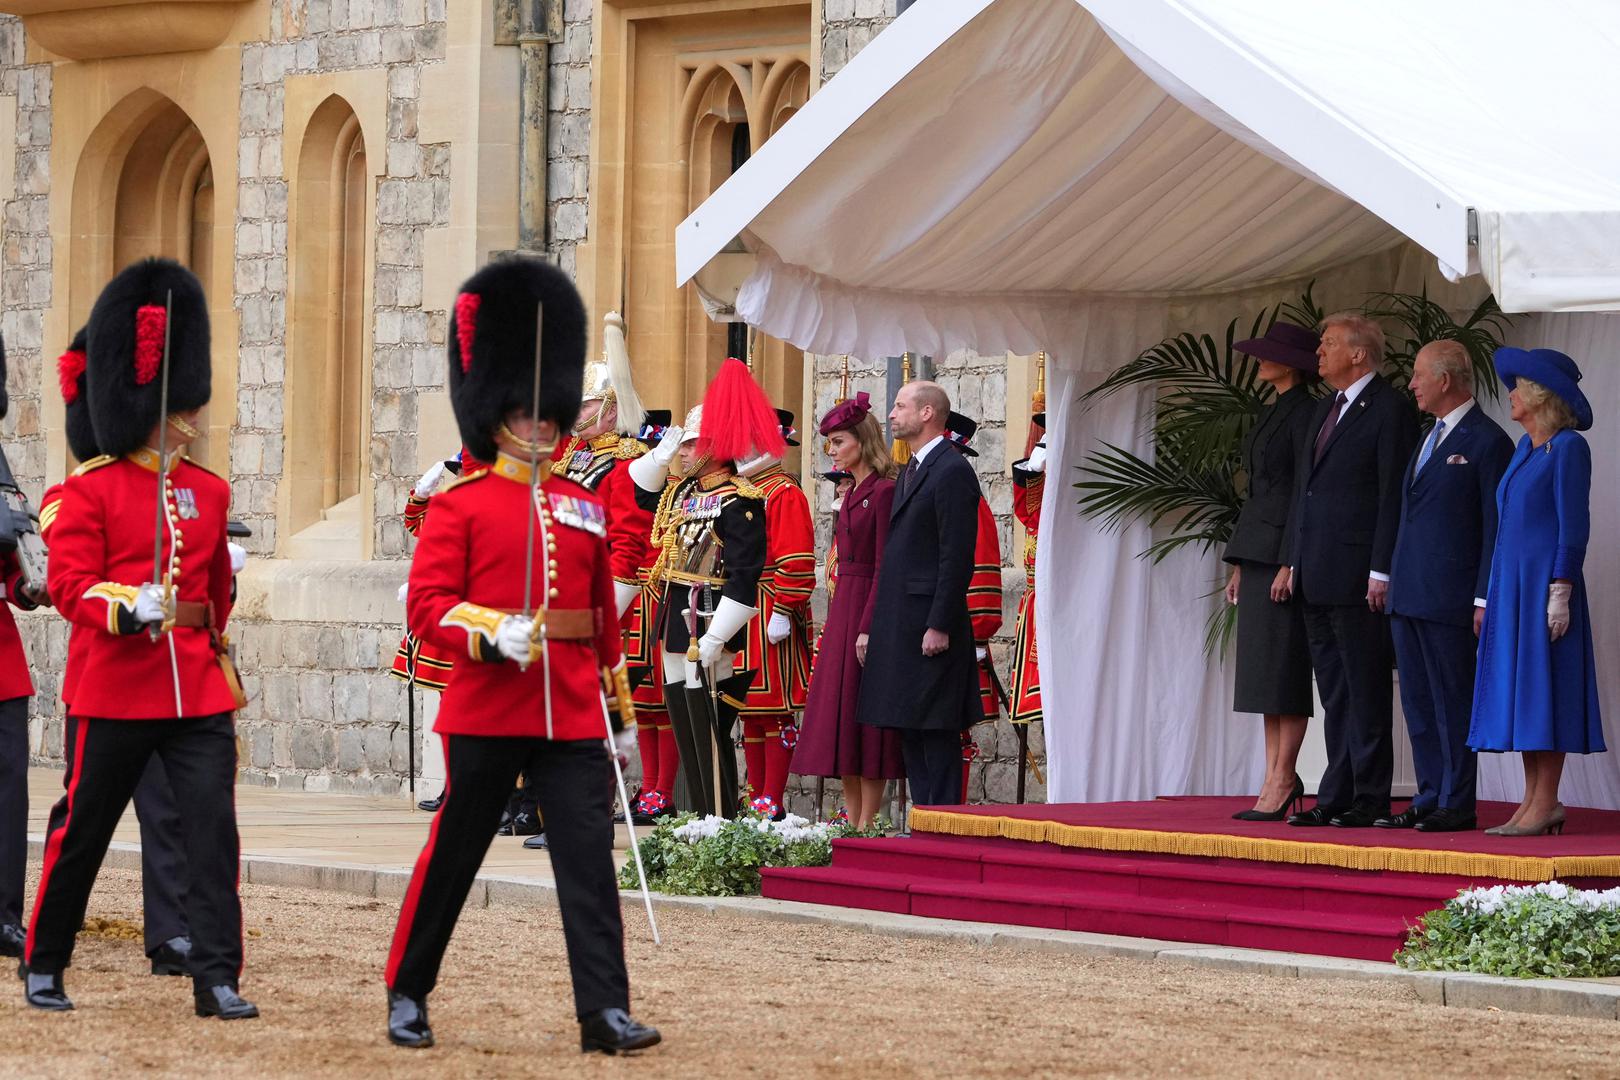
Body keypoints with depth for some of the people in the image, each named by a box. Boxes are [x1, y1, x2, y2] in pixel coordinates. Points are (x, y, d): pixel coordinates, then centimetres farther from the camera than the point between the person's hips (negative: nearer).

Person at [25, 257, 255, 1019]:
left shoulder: (208, 491, 9)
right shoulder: (91, 491, -6)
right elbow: (71, 586, -12)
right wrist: (132, 607, -26)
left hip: (199, 694, 4)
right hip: (114, 691, -4)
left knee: (213, 831, -7)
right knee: (80, 833, 7)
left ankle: (216, 978, -5)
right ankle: (43, 965, 23)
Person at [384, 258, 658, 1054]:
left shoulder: (584, 510, 13)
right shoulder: (459, 506, -1)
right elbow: (427, 606, -8)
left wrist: (616, 702, 17)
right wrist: (494, 634, -23)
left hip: (571, 716, 3)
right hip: (487, 710, -3)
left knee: (589, 860, -5)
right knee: (452, 858, 6)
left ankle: (605, 1012, -7)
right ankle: (407, 996, 21)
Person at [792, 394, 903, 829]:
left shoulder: (884, 491, -12)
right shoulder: (851, 493, 16)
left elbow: (884, 568, -17)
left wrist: (868, 629, -21)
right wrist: (837, 622, 14)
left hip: (867, 609, -9)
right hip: (842, 609, 9)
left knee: (865, 718, -7)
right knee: (841, 717, 9)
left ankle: (866, 825, -4)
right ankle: (852, 823, 13)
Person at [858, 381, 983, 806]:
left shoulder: (952, 472, -12)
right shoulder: (911, 471, 19)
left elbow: (957, 557, -17)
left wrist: (939, 626, -21)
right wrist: (877, 624, 17)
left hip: (930, 626, -10)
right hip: (900, 627, 10)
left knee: (937, 731, -7)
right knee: (909, 729, 11)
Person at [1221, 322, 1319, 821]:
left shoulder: (1305, 414, -9)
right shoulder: (1270, 414, 19)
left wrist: (1291, 563, -19)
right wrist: (1239, 564, 18)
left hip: (1285, 551, -10)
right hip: (1258, 554, 10)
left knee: (1282, 672, -8)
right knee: (1264, 673, 7)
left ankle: (1282, 781, -8)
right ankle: (1276, 779, 8)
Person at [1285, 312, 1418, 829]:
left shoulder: (1389, 409, -8)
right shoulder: (1324, 410, 19)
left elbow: (1394, 495, -13)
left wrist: (1382, 572, -17)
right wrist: (1294, 563, 16)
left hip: (1358, 575, -9)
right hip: (1317, 576, 9)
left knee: (1366, 689, -3)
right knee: (1334, 693, 10)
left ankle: (1369, 798, 0)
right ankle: (1338, 796, 12)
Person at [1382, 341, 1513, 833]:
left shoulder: (1487, 441, -8)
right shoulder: (1429, 437, 19)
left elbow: (1496, 528, -10)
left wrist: (1484, 600, -15)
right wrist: (1387, 580, 15)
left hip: (1449, 599, -9)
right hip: (1408, 597, 9)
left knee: (1452, 702, -4)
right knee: (1418, 701, 10)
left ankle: (1456, 805, 0)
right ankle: (1430, 798, 15)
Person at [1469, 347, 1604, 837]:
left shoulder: (1569, 448, -9)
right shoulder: (1526, 448, 16)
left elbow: (1574, 525, -13)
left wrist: (1560, 594, -18)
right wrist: (1492, 595, 17)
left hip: (1544, 584, -9)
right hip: (1510, 584, 9)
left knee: (1542, 689, -8)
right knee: (1519, 691, 6)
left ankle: (1546, 802, -8)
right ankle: (1533, 801, 8)